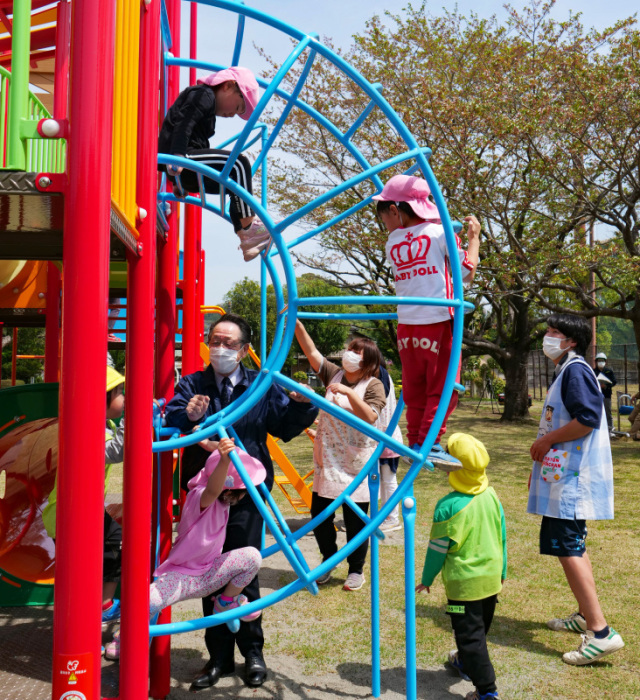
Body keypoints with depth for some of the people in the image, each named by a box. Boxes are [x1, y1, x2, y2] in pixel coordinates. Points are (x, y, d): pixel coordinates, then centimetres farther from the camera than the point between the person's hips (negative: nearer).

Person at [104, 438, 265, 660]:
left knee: (252, 556, -19)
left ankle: (227, 601, 8)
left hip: (208, 573, 6)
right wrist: (224, 460, -71)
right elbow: (212, 490, -53)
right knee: (148, 600, -34)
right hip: (181, 575, -6)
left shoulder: (222, 501, -2)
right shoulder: (200, 497, -26)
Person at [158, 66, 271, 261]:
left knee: (234, 182, 13)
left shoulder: (205, 99, 29)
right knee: (238, 164, -18)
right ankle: (248, 226, -20)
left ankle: (248, 241, 7)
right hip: (182, 164, -11)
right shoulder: (204, 95, -2)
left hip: (187, 173, 11)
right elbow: (183, 123, -19)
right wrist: (178, 155, -33)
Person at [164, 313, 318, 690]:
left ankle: (252, 652, 25)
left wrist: (301, 405, -14)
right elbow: (170, 416, -14)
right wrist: (187, 415, -36)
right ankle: (219, 656, 26)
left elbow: (285, 426, 5)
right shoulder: (193, 384, 3)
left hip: (246, 494, -1)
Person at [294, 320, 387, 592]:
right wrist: (297, 325, -8)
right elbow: (312, 352, 2)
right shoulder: (334, 374, 8)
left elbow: (370, 417, -19)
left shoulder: (373, 385, -6)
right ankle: (329, 559, 32)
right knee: (319, 514, 9)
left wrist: (349, 392, -28)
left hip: (355, 465, -5)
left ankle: (356, 570, 21)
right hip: (326, 462, 5)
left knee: (355, 520, 2)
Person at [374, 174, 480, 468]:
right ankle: (429, 443, -4)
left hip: (406, 326, 4)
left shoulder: (392, 243, 7)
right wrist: (474, 237, 14)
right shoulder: (439, 233, -1)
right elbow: (468, 272, 0)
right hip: (437, 322, -4)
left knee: (414, 390, 13)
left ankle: (415, 444, 15)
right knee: (443, 387, 3)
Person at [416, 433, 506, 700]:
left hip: (464, 583, -7)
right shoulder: (492, 496, -4)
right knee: (481, 627, 24)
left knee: (469, 633, 2)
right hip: (492, 578, 7)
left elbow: (438, 549, -12)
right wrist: (502, 570, 21)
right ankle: (466, 663, 46)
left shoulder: (448, 506, -21)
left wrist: (427, 579, 3)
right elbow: (502, 537, 7)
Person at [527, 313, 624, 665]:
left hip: (573, 477, -11)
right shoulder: (564, 372, 18)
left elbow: (588, 418, -25)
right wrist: (542, 454, 22)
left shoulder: (575, 370, -14)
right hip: (565, 474, 11)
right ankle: (585, 615, 30)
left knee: (566, 546, -13)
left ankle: (601, 632, -11)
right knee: (572, 546, 18)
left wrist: (547, 440, -16)